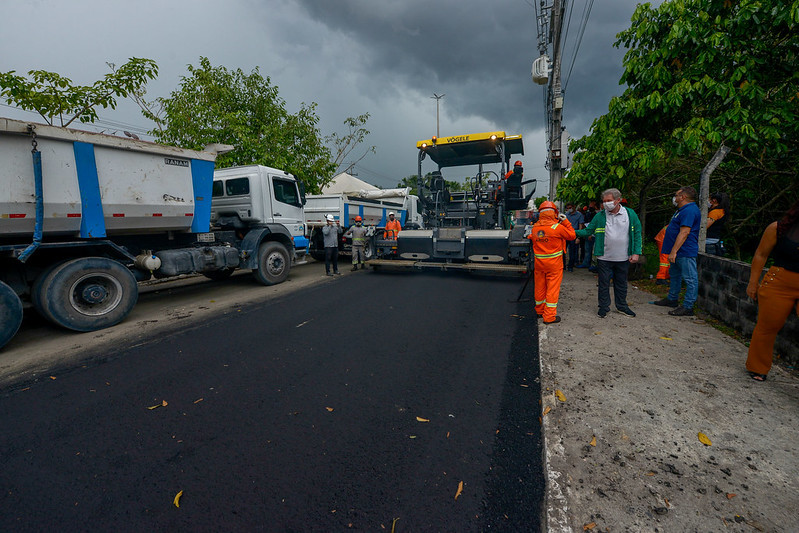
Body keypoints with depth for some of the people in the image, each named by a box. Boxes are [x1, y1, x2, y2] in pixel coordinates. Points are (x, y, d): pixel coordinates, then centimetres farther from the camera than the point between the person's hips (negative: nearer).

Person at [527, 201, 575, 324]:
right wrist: (565, 222, 4)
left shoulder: (534, 228, -2)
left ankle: (540, 310, 33)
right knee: (553, 288, 2)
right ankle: (549, 316, 5)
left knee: (540, 287, 16)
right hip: (554, 263, -5)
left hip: (539, 262, 5)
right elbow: (572, 236, -1)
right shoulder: (557, 227, -15)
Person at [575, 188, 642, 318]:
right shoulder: (600, 216, -3)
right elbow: (588, 231, -2)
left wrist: (636, 253, -4)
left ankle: (622, 306, 33)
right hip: (604, 258, -1)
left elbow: (637, 234, 3)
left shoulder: (630, 214, -1)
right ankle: (604, 307, 22)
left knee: (621, 283, 16)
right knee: (604, 283, 7)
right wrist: (573, 232, -20)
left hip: (623, 258, 1)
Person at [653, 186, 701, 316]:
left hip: (685, 253, -12)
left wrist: (673, 251, -27)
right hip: (678, 252, 12)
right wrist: (673, 252, 23)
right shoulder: (683, 210, 18)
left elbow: (684, 233, -25)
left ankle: (688, 307, -3)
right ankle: (672, 299, 33)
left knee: (690, 279, -5)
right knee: (674, 276, 20)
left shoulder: (689, 210, -18)